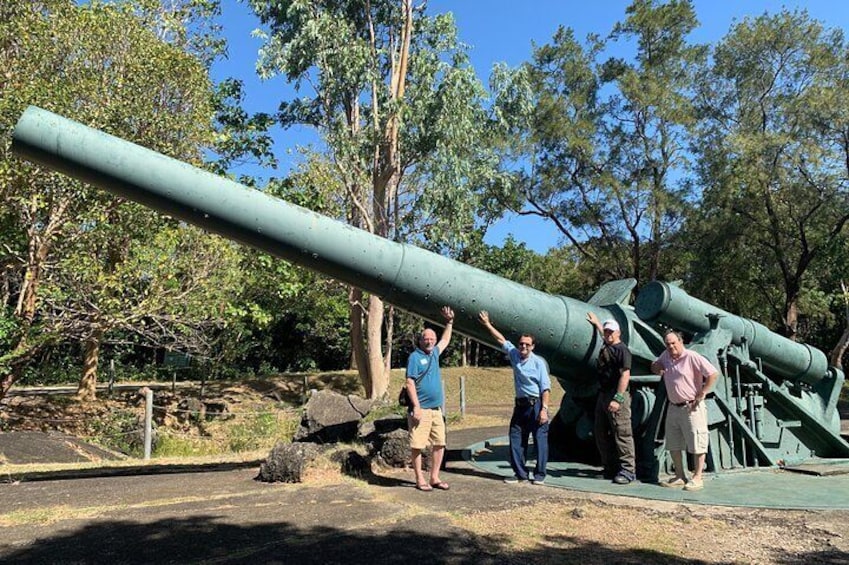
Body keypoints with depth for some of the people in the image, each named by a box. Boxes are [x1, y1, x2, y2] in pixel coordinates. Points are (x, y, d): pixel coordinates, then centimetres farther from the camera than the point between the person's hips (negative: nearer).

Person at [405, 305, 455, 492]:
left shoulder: (434, 353, 14)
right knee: (417, 446, -1)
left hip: (436, 410, 7)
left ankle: (434, 478, 18)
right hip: (421, 410, -7)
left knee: (439, 444, 8)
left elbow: (445, 340, 34)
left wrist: (449, 322, 33)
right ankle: (420, 479, 9)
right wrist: (416, 407, -18)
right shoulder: (415, 357, -7)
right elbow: (410, 382, -13)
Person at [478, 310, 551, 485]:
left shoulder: (539, 362, -8)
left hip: (536, 405, -6)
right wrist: (488, 325, 16)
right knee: (516, 439, 7)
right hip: (520, 404, 6)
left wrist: (544, 409, -17)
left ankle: (539, 474, 9)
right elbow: (501, 340, 16)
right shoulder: (514, 355, 7)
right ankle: (520, 473, 16)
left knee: (540, 439, -1)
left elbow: (545, 388, -11)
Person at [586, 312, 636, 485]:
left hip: (617, 395, -10)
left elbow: (625, 375, -19)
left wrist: (618, 399, -25)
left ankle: (627, 470, -1)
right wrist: (596, 323, 55)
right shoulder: (606, 347, 15)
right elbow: (604, 333, 41)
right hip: (603, 394, 10)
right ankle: (610, 468, 21)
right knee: (600, 433, 12)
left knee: (622, 433, -7)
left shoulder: (622, 349, -11)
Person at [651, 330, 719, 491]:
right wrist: (657, 367, 1)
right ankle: (680, 477, 22)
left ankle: (697, 478, 8)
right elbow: (654, 367, 27)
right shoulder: (665, 356, 8)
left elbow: (713, 373, -17)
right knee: (673, 445, 12)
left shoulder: (692, 357, -13)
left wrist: (701, 394, -16)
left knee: (697, 444, 0)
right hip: (673, 407, 8)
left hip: (691, 407, -7)